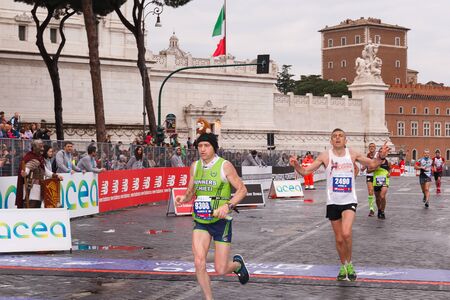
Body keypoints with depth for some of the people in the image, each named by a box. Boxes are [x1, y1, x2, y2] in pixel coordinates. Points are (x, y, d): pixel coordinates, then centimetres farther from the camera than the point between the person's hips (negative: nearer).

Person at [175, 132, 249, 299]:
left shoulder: (225, 166, -9)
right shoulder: (195, 166, 5)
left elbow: (242, 190, -8)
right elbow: (190, 191, 15)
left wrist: (228, 206, -23)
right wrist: (183, 198, -8)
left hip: (221, 221, -4)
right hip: (200, 221, 4)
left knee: (220, 270, -1)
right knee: (199, 263, -14)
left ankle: (237, 264, 36)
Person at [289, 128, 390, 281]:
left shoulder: (352, 154, 0)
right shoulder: (325, 156, -3)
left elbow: (372, 164, 11)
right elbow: (305, 171, -3)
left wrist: (381, 156, -10)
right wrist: (296, 165, -24)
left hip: (349, 201, -1)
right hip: (333, 202, 1)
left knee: (346, 233, -22)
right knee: (339, 238, 9)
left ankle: (349, 264, 1)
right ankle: (343, 266, 31)